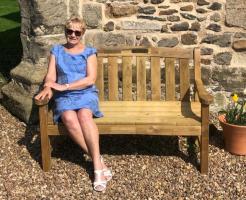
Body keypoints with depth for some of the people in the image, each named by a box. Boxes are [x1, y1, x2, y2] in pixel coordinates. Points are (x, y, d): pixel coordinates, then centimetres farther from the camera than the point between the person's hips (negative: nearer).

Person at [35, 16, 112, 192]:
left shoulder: (89, 52, 7)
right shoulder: (57, 51, 15)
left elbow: (91, 79, -5)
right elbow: (50, 76, 6)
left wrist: (64, 86, -14)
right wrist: (48, 88, -19)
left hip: (86, 93, -1)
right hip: (64, 97, 1)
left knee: (84, 115, -36)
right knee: (69, 118, -33)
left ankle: (97, 165, -35)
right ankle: (99, 160, -25)